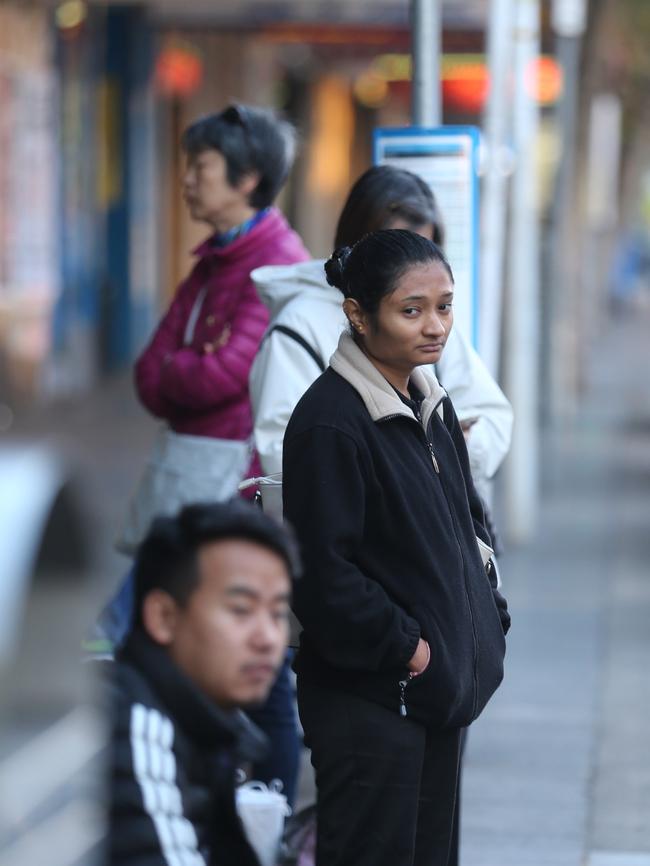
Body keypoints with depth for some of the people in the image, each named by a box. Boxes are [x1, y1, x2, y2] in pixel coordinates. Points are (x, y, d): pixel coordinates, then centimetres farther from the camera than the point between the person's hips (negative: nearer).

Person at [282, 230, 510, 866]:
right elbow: (322, 574, -20)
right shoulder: (329, 421, -17)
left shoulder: (431, 403, 10)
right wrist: (405, 647, -14)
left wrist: (487, 621, 8)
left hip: (439, 684, 8)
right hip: (369, 691, -8)